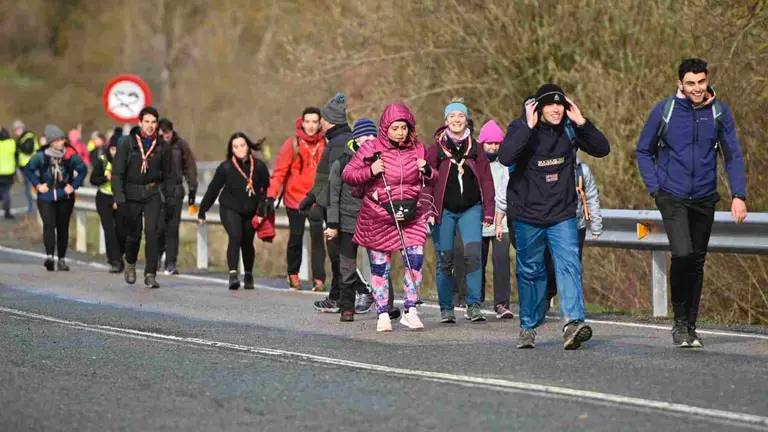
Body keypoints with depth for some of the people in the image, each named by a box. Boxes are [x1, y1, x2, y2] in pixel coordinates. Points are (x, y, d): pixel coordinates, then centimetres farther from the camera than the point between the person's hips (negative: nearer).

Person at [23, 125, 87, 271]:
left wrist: (74, 185, 0)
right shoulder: (41, 156, -7)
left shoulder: (71, 155, -4)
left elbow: (83, 170, 9)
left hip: (65, 197, 2)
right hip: (46, 198, -2)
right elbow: (28, 170, 6)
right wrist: (38, 185, -2)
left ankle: (62, 259, 17)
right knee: (49, 225, -18)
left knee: (63, 227, 8)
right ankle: (49, 256, -27)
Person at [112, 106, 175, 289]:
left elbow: (167, 175, 10)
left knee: (152, 231, -15)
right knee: (134, 234, 8)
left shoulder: (161, 146, 0)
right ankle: (130, 264, 39)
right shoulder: (128, 143, -7)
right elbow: (117, 173, -7)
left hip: (153, 193, 1)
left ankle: (150, 275, -12)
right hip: (132, 193, -1)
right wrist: (120, 199, -15)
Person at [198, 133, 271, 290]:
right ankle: (233, 274, -29)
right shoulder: (225, 167, -7)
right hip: (230, 209, -2)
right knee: (235, 238, -22)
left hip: (251, 212, 2)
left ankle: (248, 276, 33)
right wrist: (202, 211, 2)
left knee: (247, 243, 13)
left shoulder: (259, 166, -4)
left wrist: (265, 209, -10)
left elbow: (267, 189, 1)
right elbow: (213, 189, -1)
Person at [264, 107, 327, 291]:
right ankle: (293, 274, 27)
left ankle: (319, 279, -9)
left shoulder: (325, 144, 0)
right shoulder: (292, 144, -5)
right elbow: (280, 171, -6)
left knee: (317, 237, -9)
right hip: (295, 198, 0)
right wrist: (272, 195, -13)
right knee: (296, 238, 9)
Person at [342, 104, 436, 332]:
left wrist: (427, 171, -5)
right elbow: (347, 174, -4)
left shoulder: (417, 149, 5)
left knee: (415, 260, -11)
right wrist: (370, 171, -19)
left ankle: (410, 311, 0)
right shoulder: (371, 148, -5)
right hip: (378, 218, -2)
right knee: (380, 267, 4)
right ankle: (383, 315, 15)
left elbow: (430, 181, 18)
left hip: (411, 216, 2)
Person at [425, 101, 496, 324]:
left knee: (473, 254, -16)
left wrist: (488, 211, 1)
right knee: (445, 260, 1)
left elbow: (486, 180, 7)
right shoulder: (436, 148, 2)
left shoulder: (475, 148, 7)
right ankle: (446, 309, 12)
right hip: (444, 211, -1)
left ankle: (473, 306, -10)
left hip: (470, 209, 1)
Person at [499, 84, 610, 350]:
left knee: (569, 265, -15)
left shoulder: (569, 129, 2)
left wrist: (581, 122, -12)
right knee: (530, 272, 8)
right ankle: (528, 327, 23)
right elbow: (505, 157, -27)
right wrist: (529, 126, -30)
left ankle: (573, 323, -27)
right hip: (527, 214, -2)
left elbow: (602, 149, -2)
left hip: (563, 214, 2)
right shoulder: (521, 128, -9)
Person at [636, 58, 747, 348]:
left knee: (697, 261, 10)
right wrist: (654, 188, -3)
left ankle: (691, 326, 22)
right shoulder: (663, 111, -6)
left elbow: (733, 155, 4)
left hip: (704, 200, 3)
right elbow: (644, 151, 7)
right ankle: (679, 321, -3)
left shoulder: (719, 112, -1)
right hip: (672, 198, -3)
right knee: (683, 254, -19)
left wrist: (738, 195, -7)